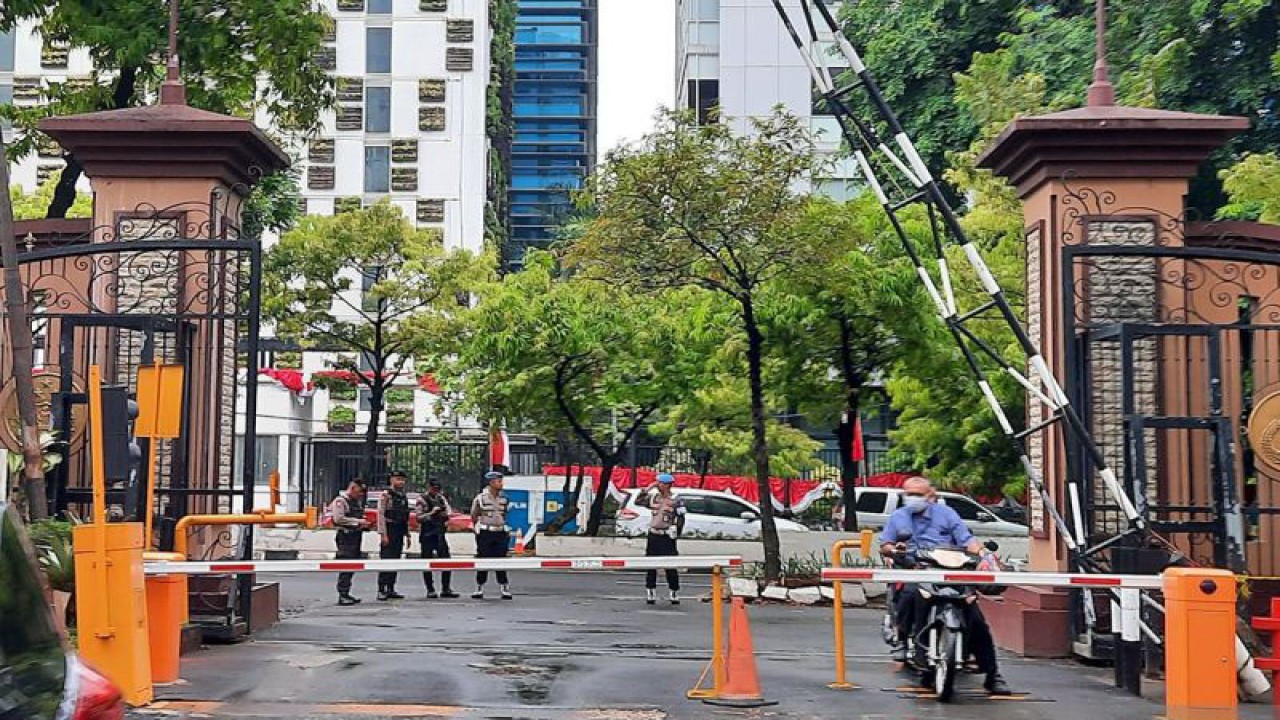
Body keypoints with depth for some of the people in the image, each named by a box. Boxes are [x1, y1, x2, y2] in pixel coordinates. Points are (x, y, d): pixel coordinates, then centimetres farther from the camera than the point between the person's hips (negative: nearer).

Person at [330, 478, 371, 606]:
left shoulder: (358, 501, 19)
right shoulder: (340, 501, -8)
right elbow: (338, 519, -19)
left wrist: (364, 523, 8)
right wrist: (358, 522, -17)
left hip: (356, 536, 9)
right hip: (346, 536, -9)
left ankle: (346, 594, 19)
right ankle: (342, 596, -10)